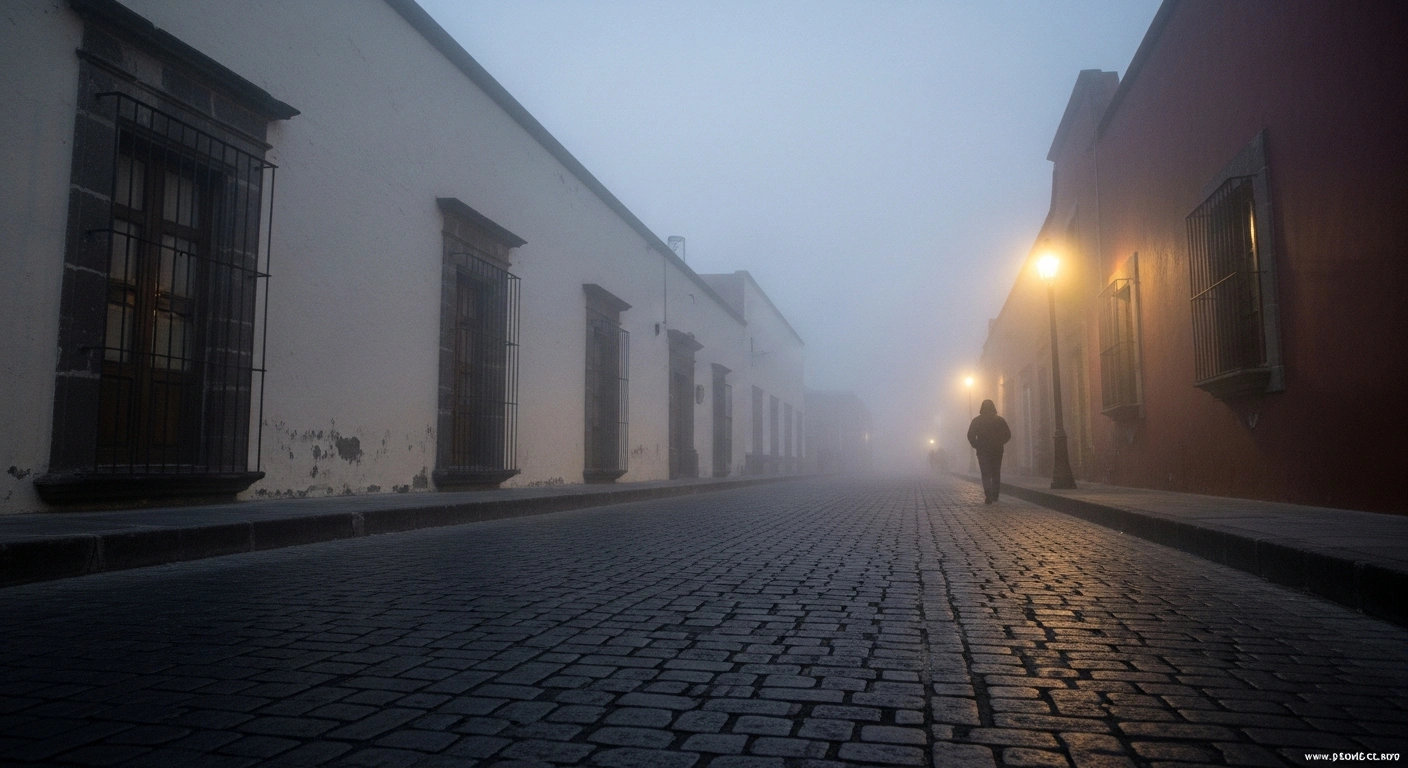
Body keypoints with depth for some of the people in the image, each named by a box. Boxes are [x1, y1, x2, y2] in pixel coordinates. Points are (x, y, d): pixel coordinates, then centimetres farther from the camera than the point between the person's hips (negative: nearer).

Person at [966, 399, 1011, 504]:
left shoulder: (977, 421, -2)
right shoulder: (1000, 420, 2)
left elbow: (970, 436, -8)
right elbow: (1007, 435, 0)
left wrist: (977, 446, 4)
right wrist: (999, 443, 11)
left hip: (983, 452, -2)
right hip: (997, 451, 2)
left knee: (986, 474, -1)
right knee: (996, 474, 15)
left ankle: (988, 497, -13)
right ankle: (995, 495, 17)